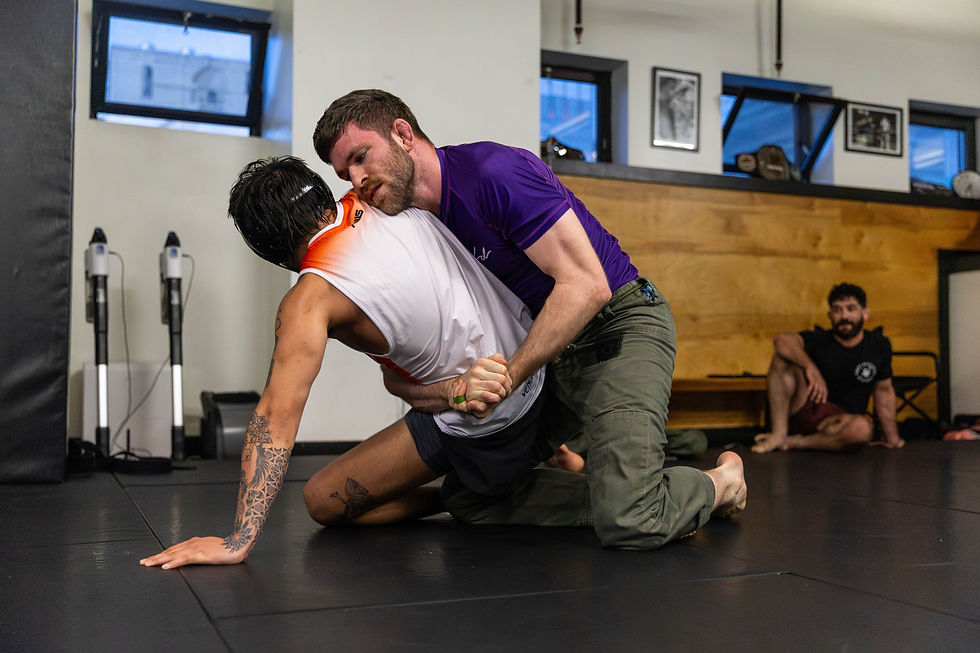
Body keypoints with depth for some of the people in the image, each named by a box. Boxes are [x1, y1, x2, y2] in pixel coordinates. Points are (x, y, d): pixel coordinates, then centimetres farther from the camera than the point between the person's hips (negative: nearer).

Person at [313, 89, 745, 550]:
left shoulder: (494, 171, -20)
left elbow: (587, 284, -26)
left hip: (619, 327, -8)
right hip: (549, 351, 8)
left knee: (628, 524, -24)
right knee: (466, 499, 4)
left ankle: (720, 482, 8)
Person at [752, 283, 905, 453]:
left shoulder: (879, 346, 7)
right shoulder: (819, 340, -2)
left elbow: (884, 391, 16)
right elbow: (782, 340, -22)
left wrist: (892, 438, 13)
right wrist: (810, 367, -36)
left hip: (837, 421, 1)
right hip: (802, 411, -1)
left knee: (863, 428, -38)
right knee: (784, 356, -22)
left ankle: (792, 442, -19)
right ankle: (778, 434, -26)